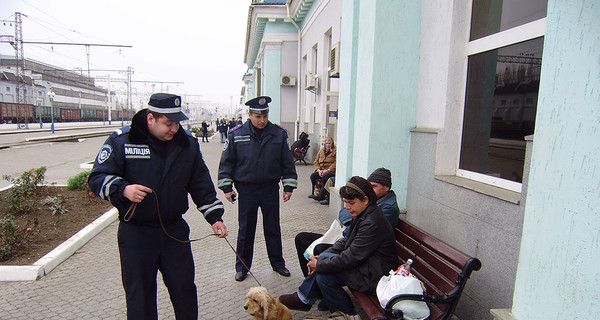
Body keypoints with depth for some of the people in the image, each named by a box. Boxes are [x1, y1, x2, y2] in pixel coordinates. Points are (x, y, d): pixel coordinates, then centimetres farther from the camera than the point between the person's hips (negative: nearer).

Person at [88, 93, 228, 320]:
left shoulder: (187, 142, 1)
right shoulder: (121, 141, -9)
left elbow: (201, 184, 7)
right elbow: (98, 178, -5)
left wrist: (214, 217, 2)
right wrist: (123, 189, -25)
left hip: (175, 230, 3)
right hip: (135, 233, -2)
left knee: (184, 288, 15)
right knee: (140, 296, 13)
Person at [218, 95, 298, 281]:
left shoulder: (279, 134, -2)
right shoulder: (236, 135, -4)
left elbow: (287, 162, 4)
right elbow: (227, 162, 2)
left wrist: (288, 186, 2)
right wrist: (226, 187, -3)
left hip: (271, 189, 1)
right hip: (246, 189, -1)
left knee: (273, 229, 12)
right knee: (245, 230, 9)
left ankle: (278, 263, 29)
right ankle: (242, 267, 25)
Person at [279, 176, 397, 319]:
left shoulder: (372, 223, -26)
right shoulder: (363, 214, 5)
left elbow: (352, 257, -27)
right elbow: (345, 241, 10)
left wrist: (320, 264, -18)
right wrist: (322, 257, -2)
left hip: (373, 276, -10)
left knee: (324, 277, -17)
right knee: (324, 258, 0)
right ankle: (303, 298, 11)